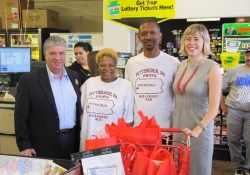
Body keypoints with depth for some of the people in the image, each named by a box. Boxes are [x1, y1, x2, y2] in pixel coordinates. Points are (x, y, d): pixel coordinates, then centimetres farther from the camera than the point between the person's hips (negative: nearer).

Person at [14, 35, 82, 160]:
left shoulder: (74, 76, 8)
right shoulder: (29, 80, -8)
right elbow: (21, 116, -7)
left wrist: (80, 139, 11)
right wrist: (24, 146, -11)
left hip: (73, 142, 5)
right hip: (43, 146, -4)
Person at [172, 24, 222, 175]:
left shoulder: (212, 68, -11)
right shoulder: (181, 65, 6)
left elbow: (214, 108, -15)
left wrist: (197, 130, -25)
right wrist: (171, 125, 11)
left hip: (200, 129, -5)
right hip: (179, 127, 5)